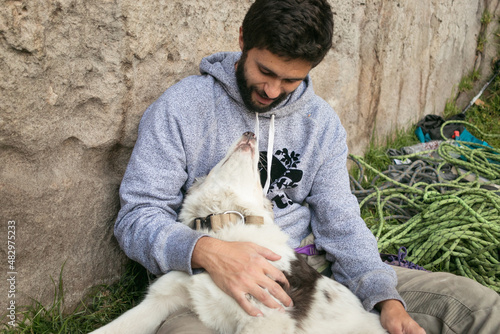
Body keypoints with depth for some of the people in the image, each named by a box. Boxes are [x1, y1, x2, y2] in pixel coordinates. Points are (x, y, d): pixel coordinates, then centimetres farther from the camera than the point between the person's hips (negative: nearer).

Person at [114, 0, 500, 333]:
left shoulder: (322, 121, 7)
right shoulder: (179, 108, -7)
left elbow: (340, 222, 5)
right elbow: (137, 216, -9)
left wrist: (386, 299, -12)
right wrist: (208, 251, -29)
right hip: (210, 283, -3)